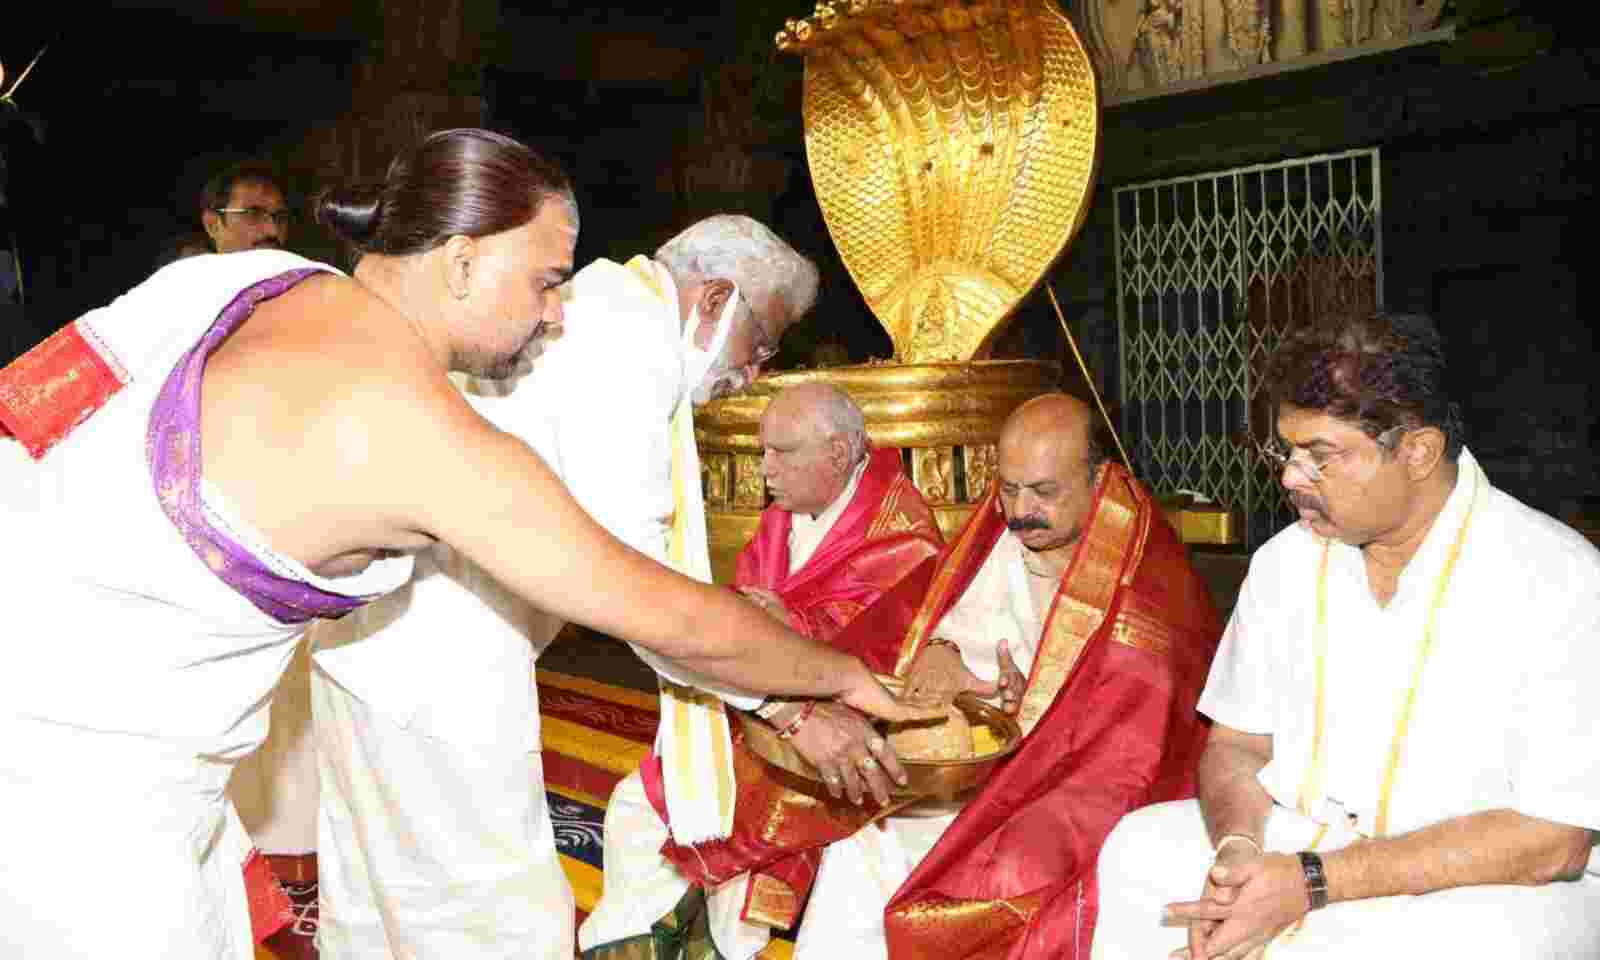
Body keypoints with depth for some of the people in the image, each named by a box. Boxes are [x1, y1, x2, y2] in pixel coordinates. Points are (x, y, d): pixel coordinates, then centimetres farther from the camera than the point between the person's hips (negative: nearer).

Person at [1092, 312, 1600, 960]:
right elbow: (1236, 743, 8)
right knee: (1131, 853, -14)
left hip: (1479, 882, -5)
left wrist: (1312, 882, -23)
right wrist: (1236, 850, -15)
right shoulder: (1284, 562, 4)